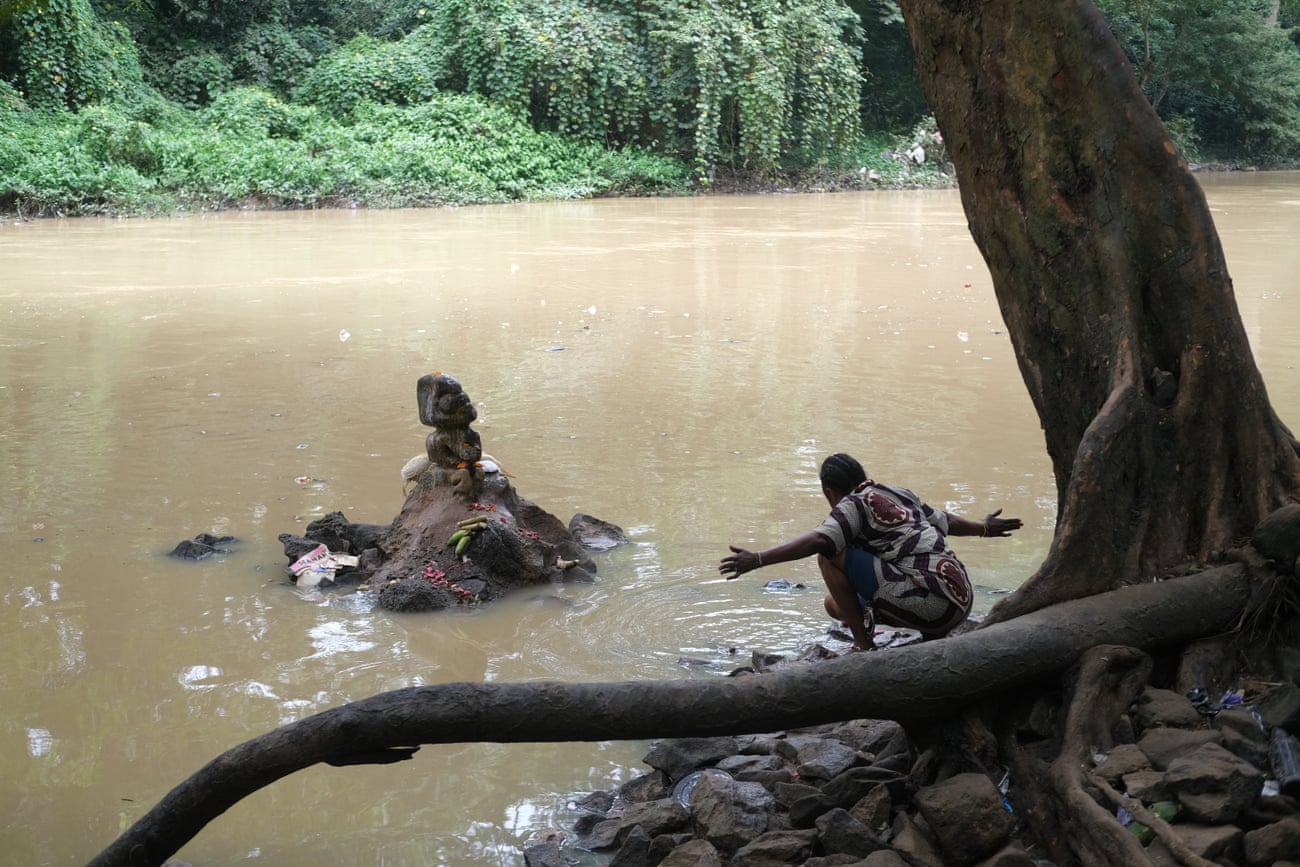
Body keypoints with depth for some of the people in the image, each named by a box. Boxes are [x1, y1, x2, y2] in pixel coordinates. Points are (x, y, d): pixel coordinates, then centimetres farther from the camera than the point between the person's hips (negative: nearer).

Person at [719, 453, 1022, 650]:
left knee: (831, 555, -7)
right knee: (836, 604, 20)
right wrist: (984, 527, 55)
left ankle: (863, 645, -5)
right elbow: (947, 521, 35)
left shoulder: (855, 503, -2)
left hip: (929, 603, -9)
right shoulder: (901, 495, 21)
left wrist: (758, 559, -25)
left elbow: (819, 541, -21)